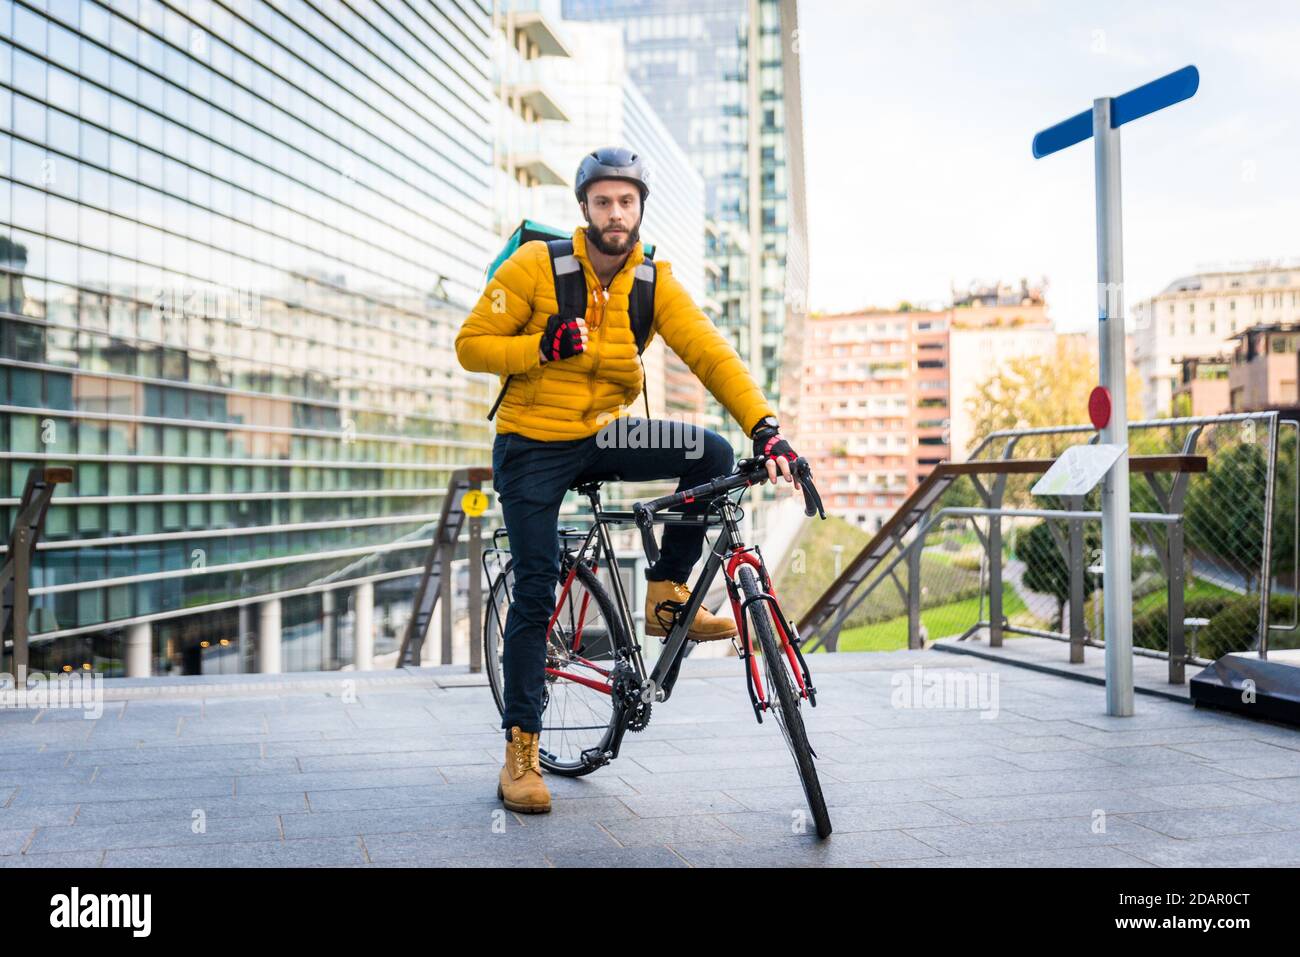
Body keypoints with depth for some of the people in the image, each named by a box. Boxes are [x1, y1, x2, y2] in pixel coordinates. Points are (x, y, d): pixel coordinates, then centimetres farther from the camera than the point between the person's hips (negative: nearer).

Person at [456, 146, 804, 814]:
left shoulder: (654, 281, -5)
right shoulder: (534, 265, -12)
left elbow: (708, 352, -16)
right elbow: (471, 345, -9)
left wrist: (764, 427, -29)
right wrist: (542, 347, -27)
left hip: (607, 434, 3)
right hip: (534, 447, -3)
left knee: (713, 456, -19)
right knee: (535, 593, -7)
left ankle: (667, 595, -1)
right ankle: (520, 747, 6)